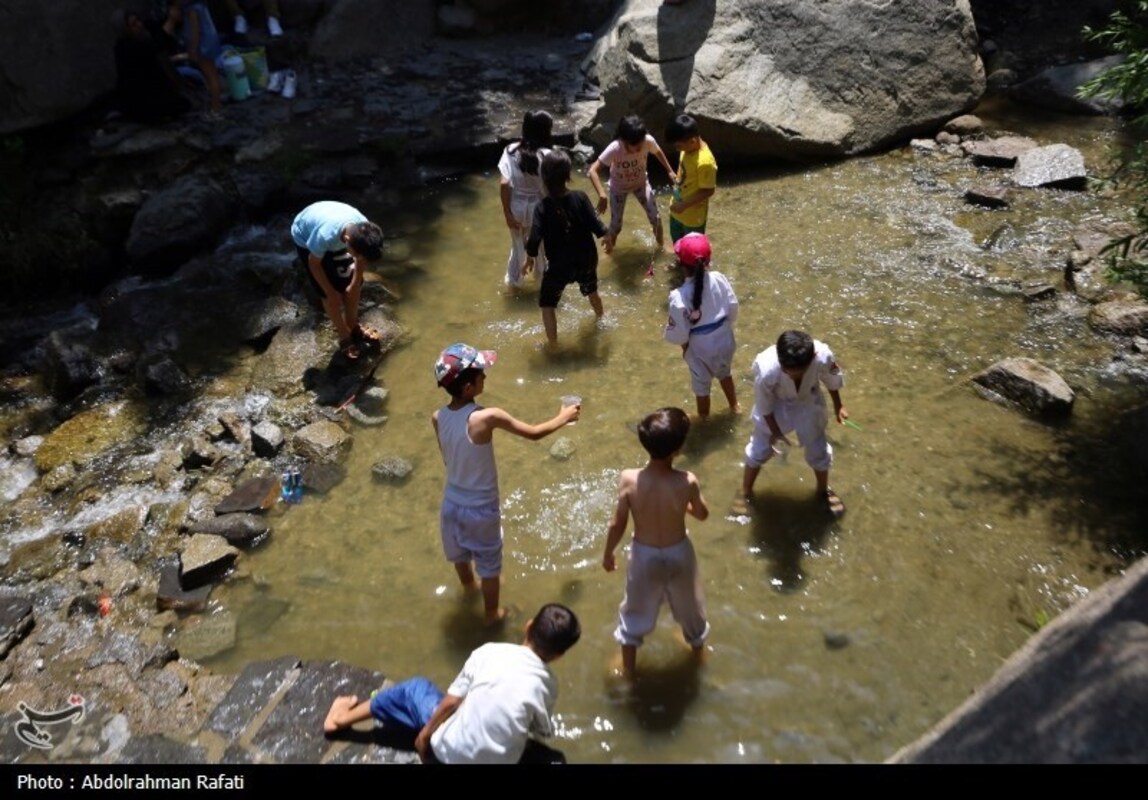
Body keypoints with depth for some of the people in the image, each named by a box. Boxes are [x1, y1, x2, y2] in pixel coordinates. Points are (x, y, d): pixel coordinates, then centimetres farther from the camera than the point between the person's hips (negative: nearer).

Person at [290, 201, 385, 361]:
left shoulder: (364, 231, -32)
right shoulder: (325, 235, -45)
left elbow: (362, 258, -8)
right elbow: (314, 263, -24)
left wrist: (355, 283, -5)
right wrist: (330, 292, -14)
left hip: (336, 238, 4)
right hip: (306, 239, -4)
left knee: (352, 286, 5)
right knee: (331, 294, -3)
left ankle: (353, 327, 29)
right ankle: (345, 337, 18)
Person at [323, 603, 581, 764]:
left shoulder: (489, 652, -14)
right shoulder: (547, 686, -10)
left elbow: (450, 702, -6)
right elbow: (538, 735, 3)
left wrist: (424, 734, 10)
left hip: (450, 750, -1)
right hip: (495, 761, 2)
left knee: (415, 687, 23)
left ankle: (344, 718, 39)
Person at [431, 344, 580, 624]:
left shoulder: (438, 418, -13)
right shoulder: (487, 418, -30)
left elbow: (448, 458, 2)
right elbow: (534, 433, -18)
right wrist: (564, 416, -1)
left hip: (452, 502, 5)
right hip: (481, 508, -5)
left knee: (460, 555, 31)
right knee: (489, 566, 20)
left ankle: (469, 588, 60)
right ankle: (491, 613, 42)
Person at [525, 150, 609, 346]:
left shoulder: (543, 207, -20)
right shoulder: (580, 198, -16)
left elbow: (535, 238, -22)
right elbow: (595, 225, -14)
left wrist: (530, 257, -4)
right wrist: (606, 235, 7)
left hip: (559, 265, -3)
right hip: (587, 260, 4)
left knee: (547, 304, 17)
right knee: (591, 292, 34)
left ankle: (553, 345, 17)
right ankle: (601, 320, 60)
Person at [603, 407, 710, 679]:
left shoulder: (629, 480, -26)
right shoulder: (687, 482, -27)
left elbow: (617, 525, -15)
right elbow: (702, 514, -6)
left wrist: (608, 554, 3)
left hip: (644, 554, 0)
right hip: (678, 553, 0)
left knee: (635, 611, 25)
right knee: (689, 606, 29)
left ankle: (628, 669, 41)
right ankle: (698, 652, 55)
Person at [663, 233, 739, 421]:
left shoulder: (679, 296, -32)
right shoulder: (719, 279, -20)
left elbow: (679, 333, -21)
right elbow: (733, 309, -6)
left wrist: (684, 344, 1)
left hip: (700, 348, -4)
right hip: (724, 339, 4)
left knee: (701, 384, 24)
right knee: (724, 372, 34)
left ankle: (703, 417, 50)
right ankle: (734, 405, 57)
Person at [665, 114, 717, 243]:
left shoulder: (705, 162, -32)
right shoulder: (688, 148, -6)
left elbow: (708, 191, -24)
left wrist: (684, 205, -26)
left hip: (693, 216, -8)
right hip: (677, 211, 8)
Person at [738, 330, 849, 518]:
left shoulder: (823, 357, -38)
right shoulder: (766, 369, -42)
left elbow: (832, 379, -11)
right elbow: (764, 404, -21)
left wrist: (838, 406, 4)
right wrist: (775, 431, -11)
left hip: (808, 404, 2)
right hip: (775, 406, -2)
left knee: (818, 448, 18)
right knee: (760, 447, 14)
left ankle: (823, 490, 47)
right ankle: (745, 492, 39)